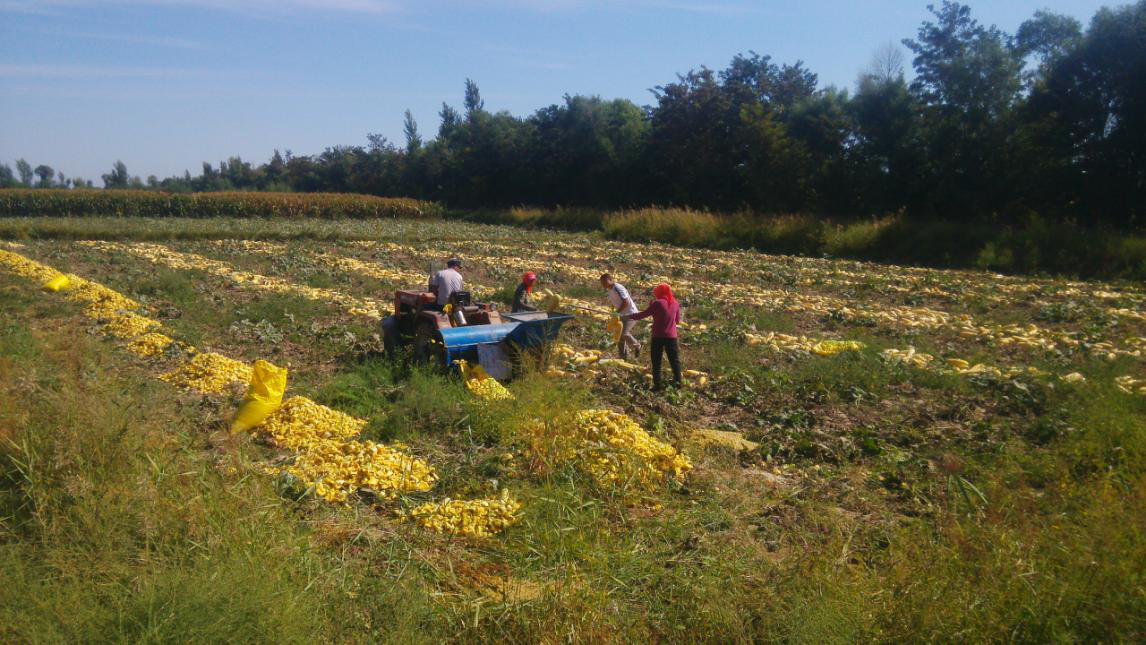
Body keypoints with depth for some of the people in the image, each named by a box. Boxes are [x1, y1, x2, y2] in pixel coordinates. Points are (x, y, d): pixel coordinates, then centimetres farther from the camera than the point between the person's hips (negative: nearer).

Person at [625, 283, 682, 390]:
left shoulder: (657, 303, -11)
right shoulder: (675, 304, 4)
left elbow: (643, 315, -9)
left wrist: (628, 316, 0)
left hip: (658, 337, -3)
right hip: (671, 336, 3)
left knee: (656, 361, 5)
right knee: (675, 360, 12)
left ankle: (657, 384, 3)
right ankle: (677, 381, 7)